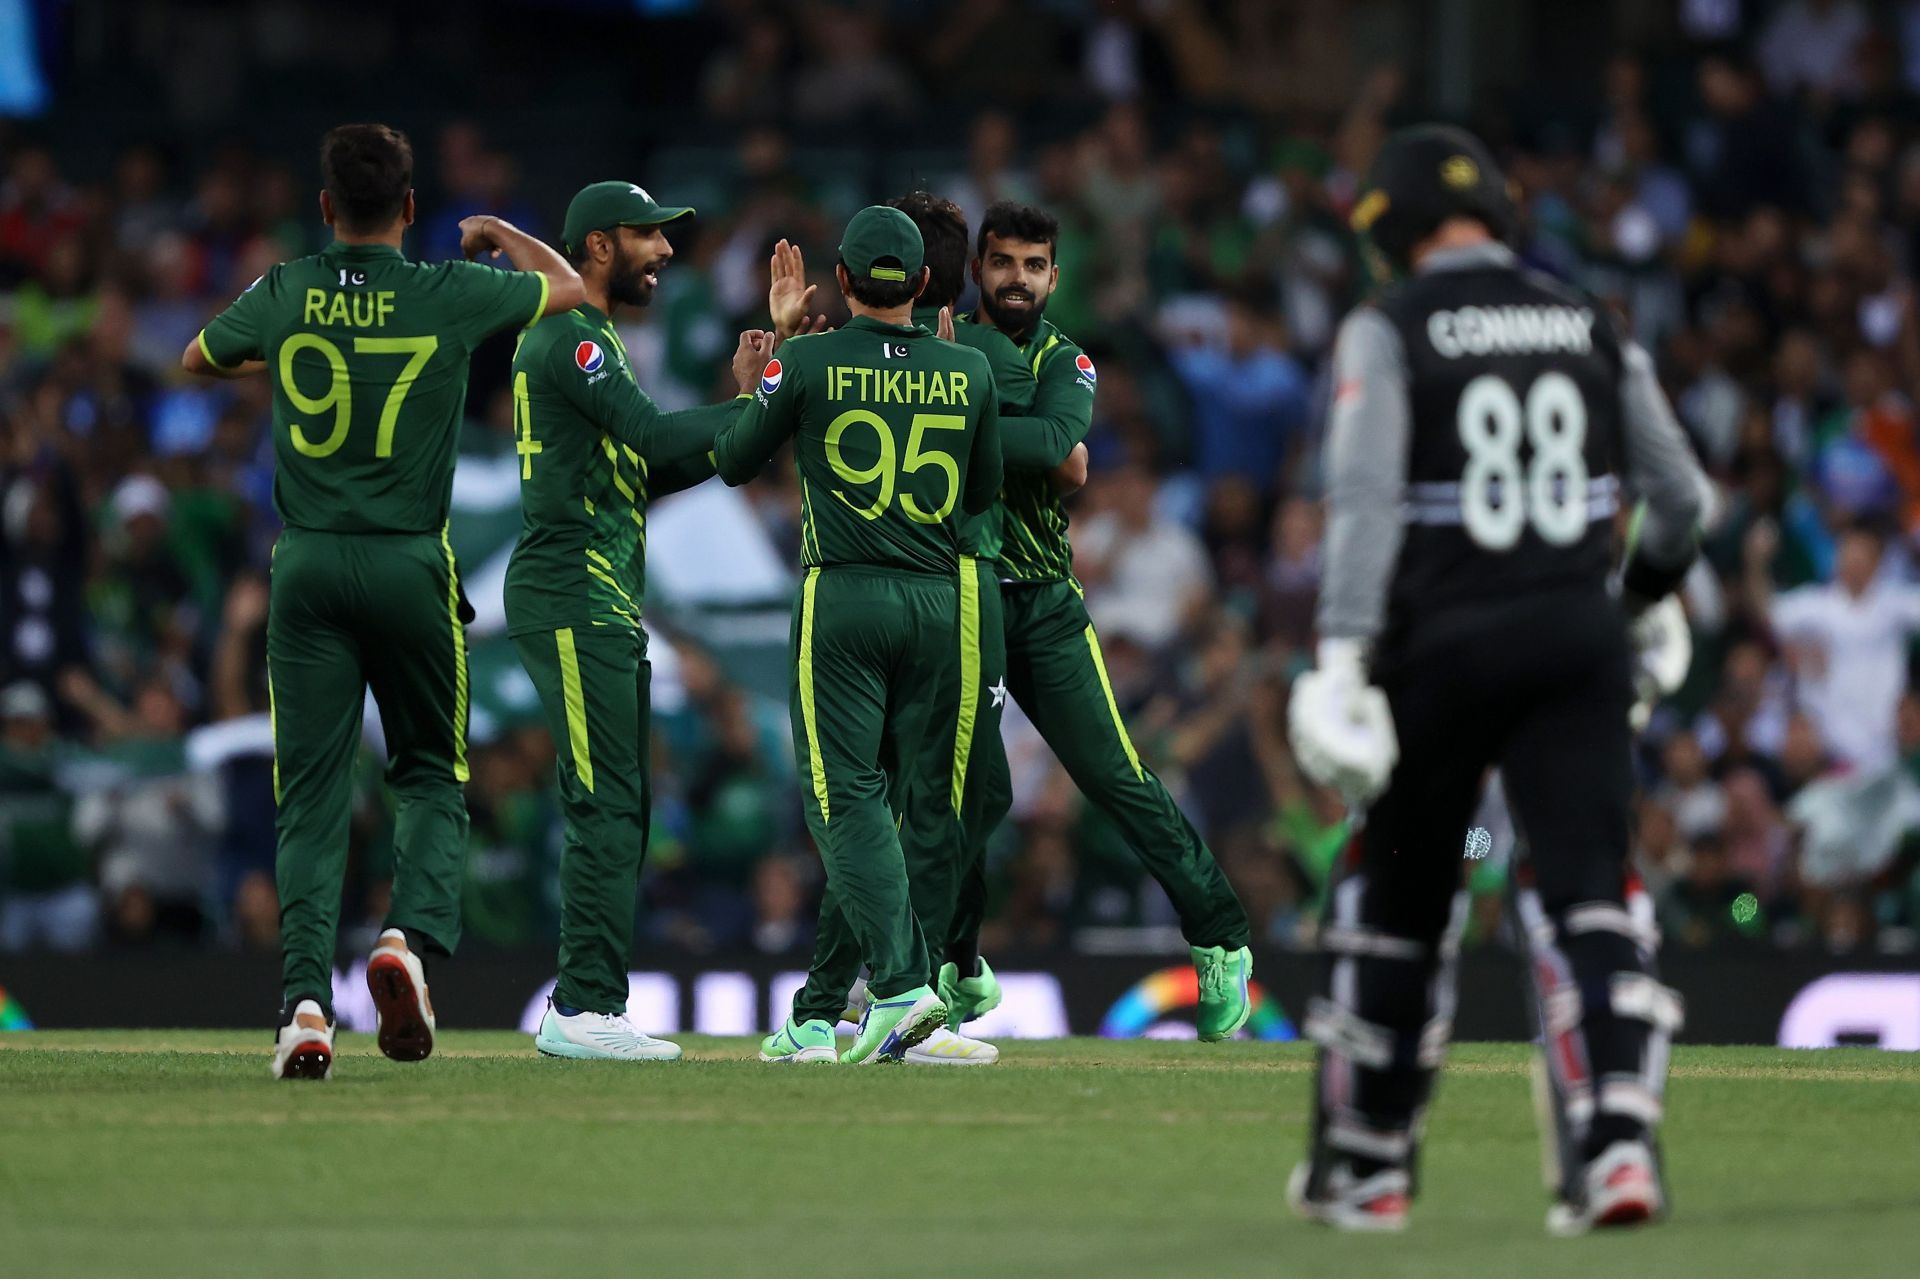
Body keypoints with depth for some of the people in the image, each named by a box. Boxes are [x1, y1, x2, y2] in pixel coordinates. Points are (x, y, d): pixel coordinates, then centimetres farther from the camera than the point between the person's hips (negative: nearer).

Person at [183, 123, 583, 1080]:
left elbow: (199, 360, 20)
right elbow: (569, 287, 13)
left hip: (307, 569, 1)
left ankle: (305, 996, -12)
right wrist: (501, 235, 30)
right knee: (431, 776, 14)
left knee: (310, 791, 2)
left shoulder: (284, 296, -1)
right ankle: (412, 936, -12)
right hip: (411, 567, -1)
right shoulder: (450, 296, -5)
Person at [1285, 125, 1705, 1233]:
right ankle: (1617, 1136, -23)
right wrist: (1650, 599, 33)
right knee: (1586, 890, -3)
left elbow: (1367, 498, -15)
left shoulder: (1387, 331, -2)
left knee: (1397, 895, 12)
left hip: (1442, 642, -2)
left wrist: (1345, 658, -20)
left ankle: (1364, 1167, 22)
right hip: (1579, 642, 2)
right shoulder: (1589, 326, 10)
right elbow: (1680, 496, 14)